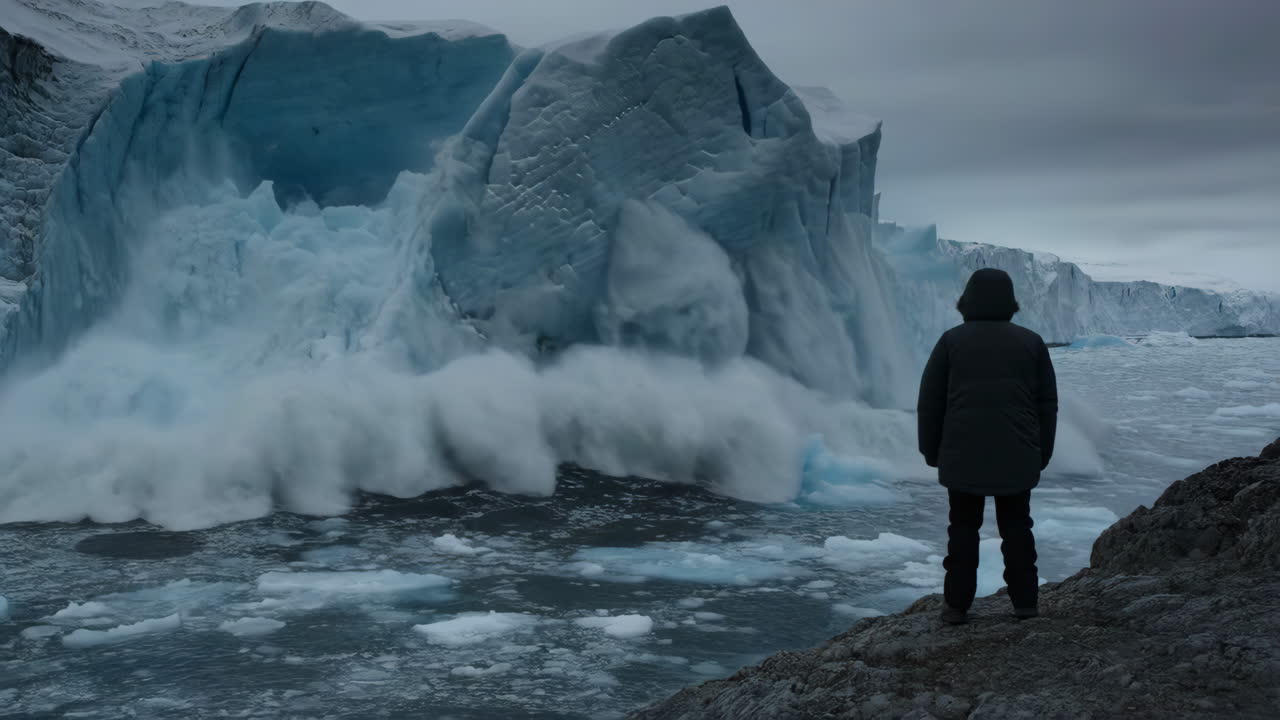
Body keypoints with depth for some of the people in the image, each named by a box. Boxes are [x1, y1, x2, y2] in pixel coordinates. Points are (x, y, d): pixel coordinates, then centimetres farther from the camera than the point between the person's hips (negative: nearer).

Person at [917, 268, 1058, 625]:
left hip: (963, 454, -1)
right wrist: (1042, 453, 15)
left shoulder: (952, 340, -1)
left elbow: (930, 401, 0)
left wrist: (931, 450, 10)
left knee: (964, 527, 7)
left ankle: (957, 605, 8)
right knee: (1016, 526, 13)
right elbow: (1047, 402, 7)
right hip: (1016, 455, 1)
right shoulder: (1031, 342, 4)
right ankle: (1025, 601, 14)